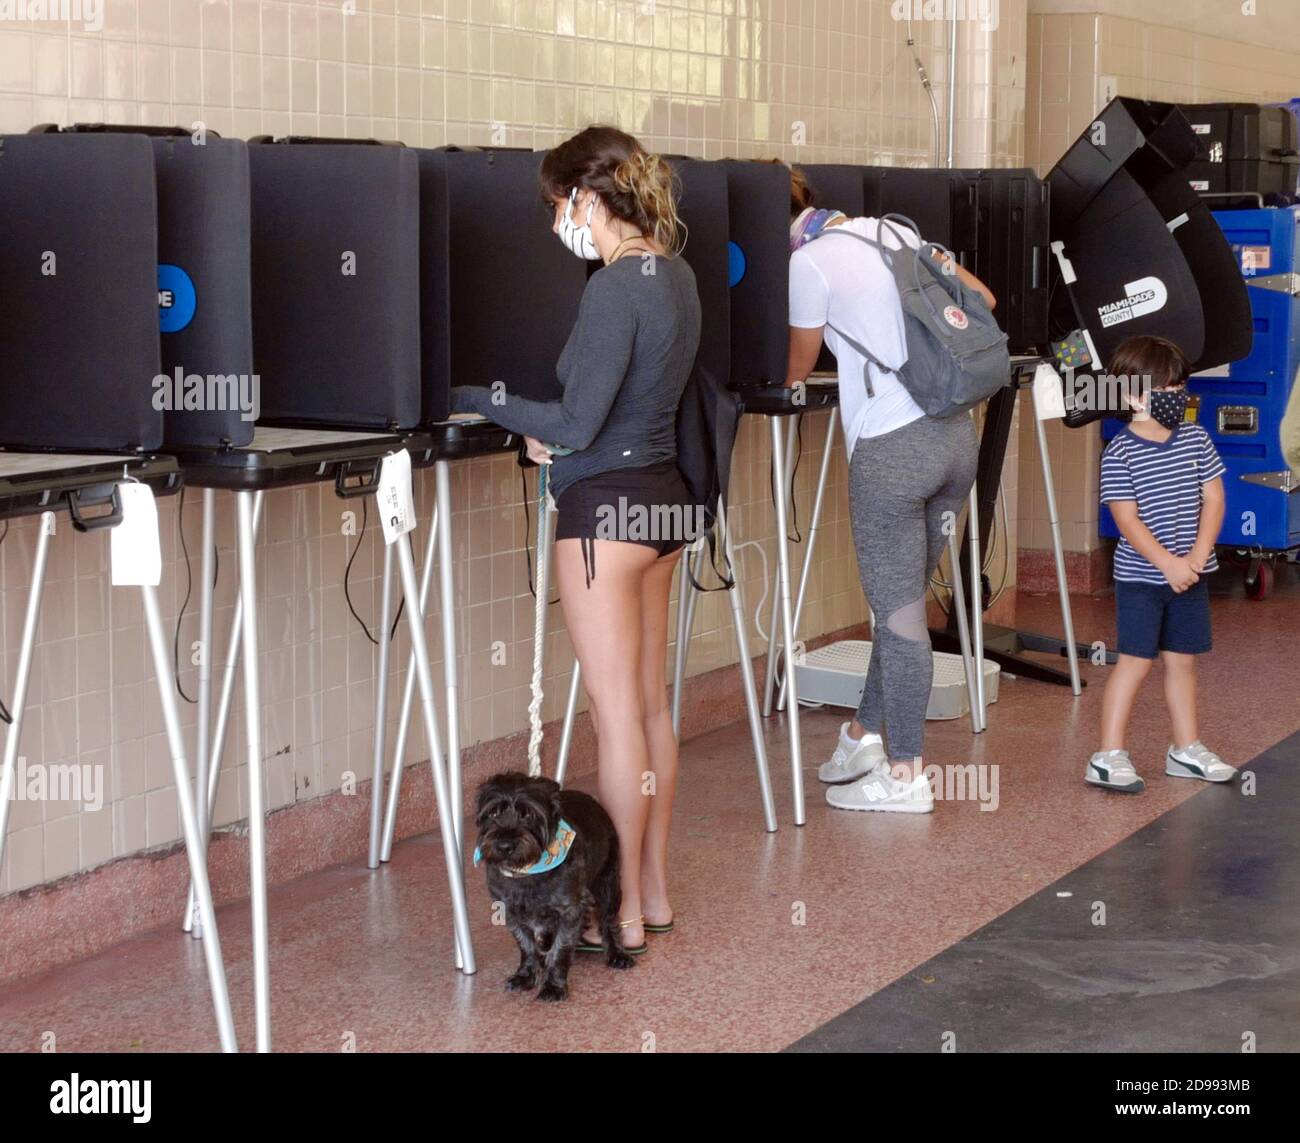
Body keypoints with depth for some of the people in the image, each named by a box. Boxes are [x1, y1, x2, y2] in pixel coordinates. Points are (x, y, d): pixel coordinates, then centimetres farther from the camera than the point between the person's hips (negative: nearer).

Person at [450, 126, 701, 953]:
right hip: (662, 495, 9)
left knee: (618, 713, -3)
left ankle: (622, 915, 5)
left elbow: (578, 426, -20)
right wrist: (551, 431, 6)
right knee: (651, 705, 15)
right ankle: (654, 892, 24)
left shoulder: (615, 289, -19)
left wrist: (477, 400, -12)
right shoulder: (677, 275, 9)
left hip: (606, 505, -9)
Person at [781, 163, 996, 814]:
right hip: (956, 435, 8)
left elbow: (795, 371, 5)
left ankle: (904, 775, 6)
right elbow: (983, 300, 21)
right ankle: (867, 734, 28)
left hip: (891, 447, -7)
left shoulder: (808, 266, -8)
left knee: (899, 611, 0)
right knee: (904, 600, 16)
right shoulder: (894, 231, 13)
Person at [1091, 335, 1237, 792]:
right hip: (1140, 577, -5)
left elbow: (1213, 500, 2)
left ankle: (1186, 749, 24)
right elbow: (1127, 519, -16)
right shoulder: (1119, 454, -12)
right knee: (1136, 661, -6)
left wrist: (1198, 557, -10)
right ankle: (1109, 756, -2)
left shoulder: (1197, 439, 2)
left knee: (1182, 660, 13)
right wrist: (1168, 563, -22)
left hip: (1189, 576, 5)